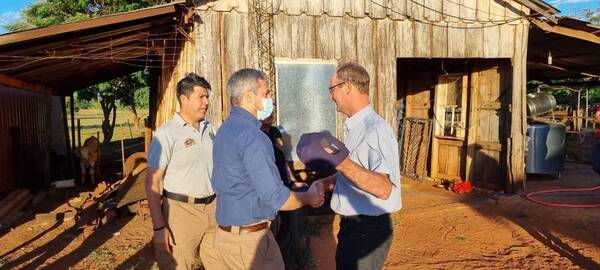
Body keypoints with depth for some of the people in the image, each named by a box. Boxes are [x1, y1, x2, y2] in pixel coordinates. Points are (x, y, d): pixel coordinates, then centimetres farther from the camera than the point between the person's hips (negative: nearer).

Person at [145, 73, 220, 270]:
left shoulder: (209, 128, 7)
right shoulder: (167, 133, -11)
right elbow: (152, 182, -12)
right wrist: (159, 227, -15)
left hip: (212, 207, 5)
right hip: (181, 210, -5)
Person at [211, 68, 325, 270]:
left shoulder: (225, 129, 8)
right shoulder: (252, 136, -21)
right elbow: (276, 198, -23)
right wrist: (309, 197, -4)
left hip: (225, 232, 9)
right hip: (249, 237, -9)